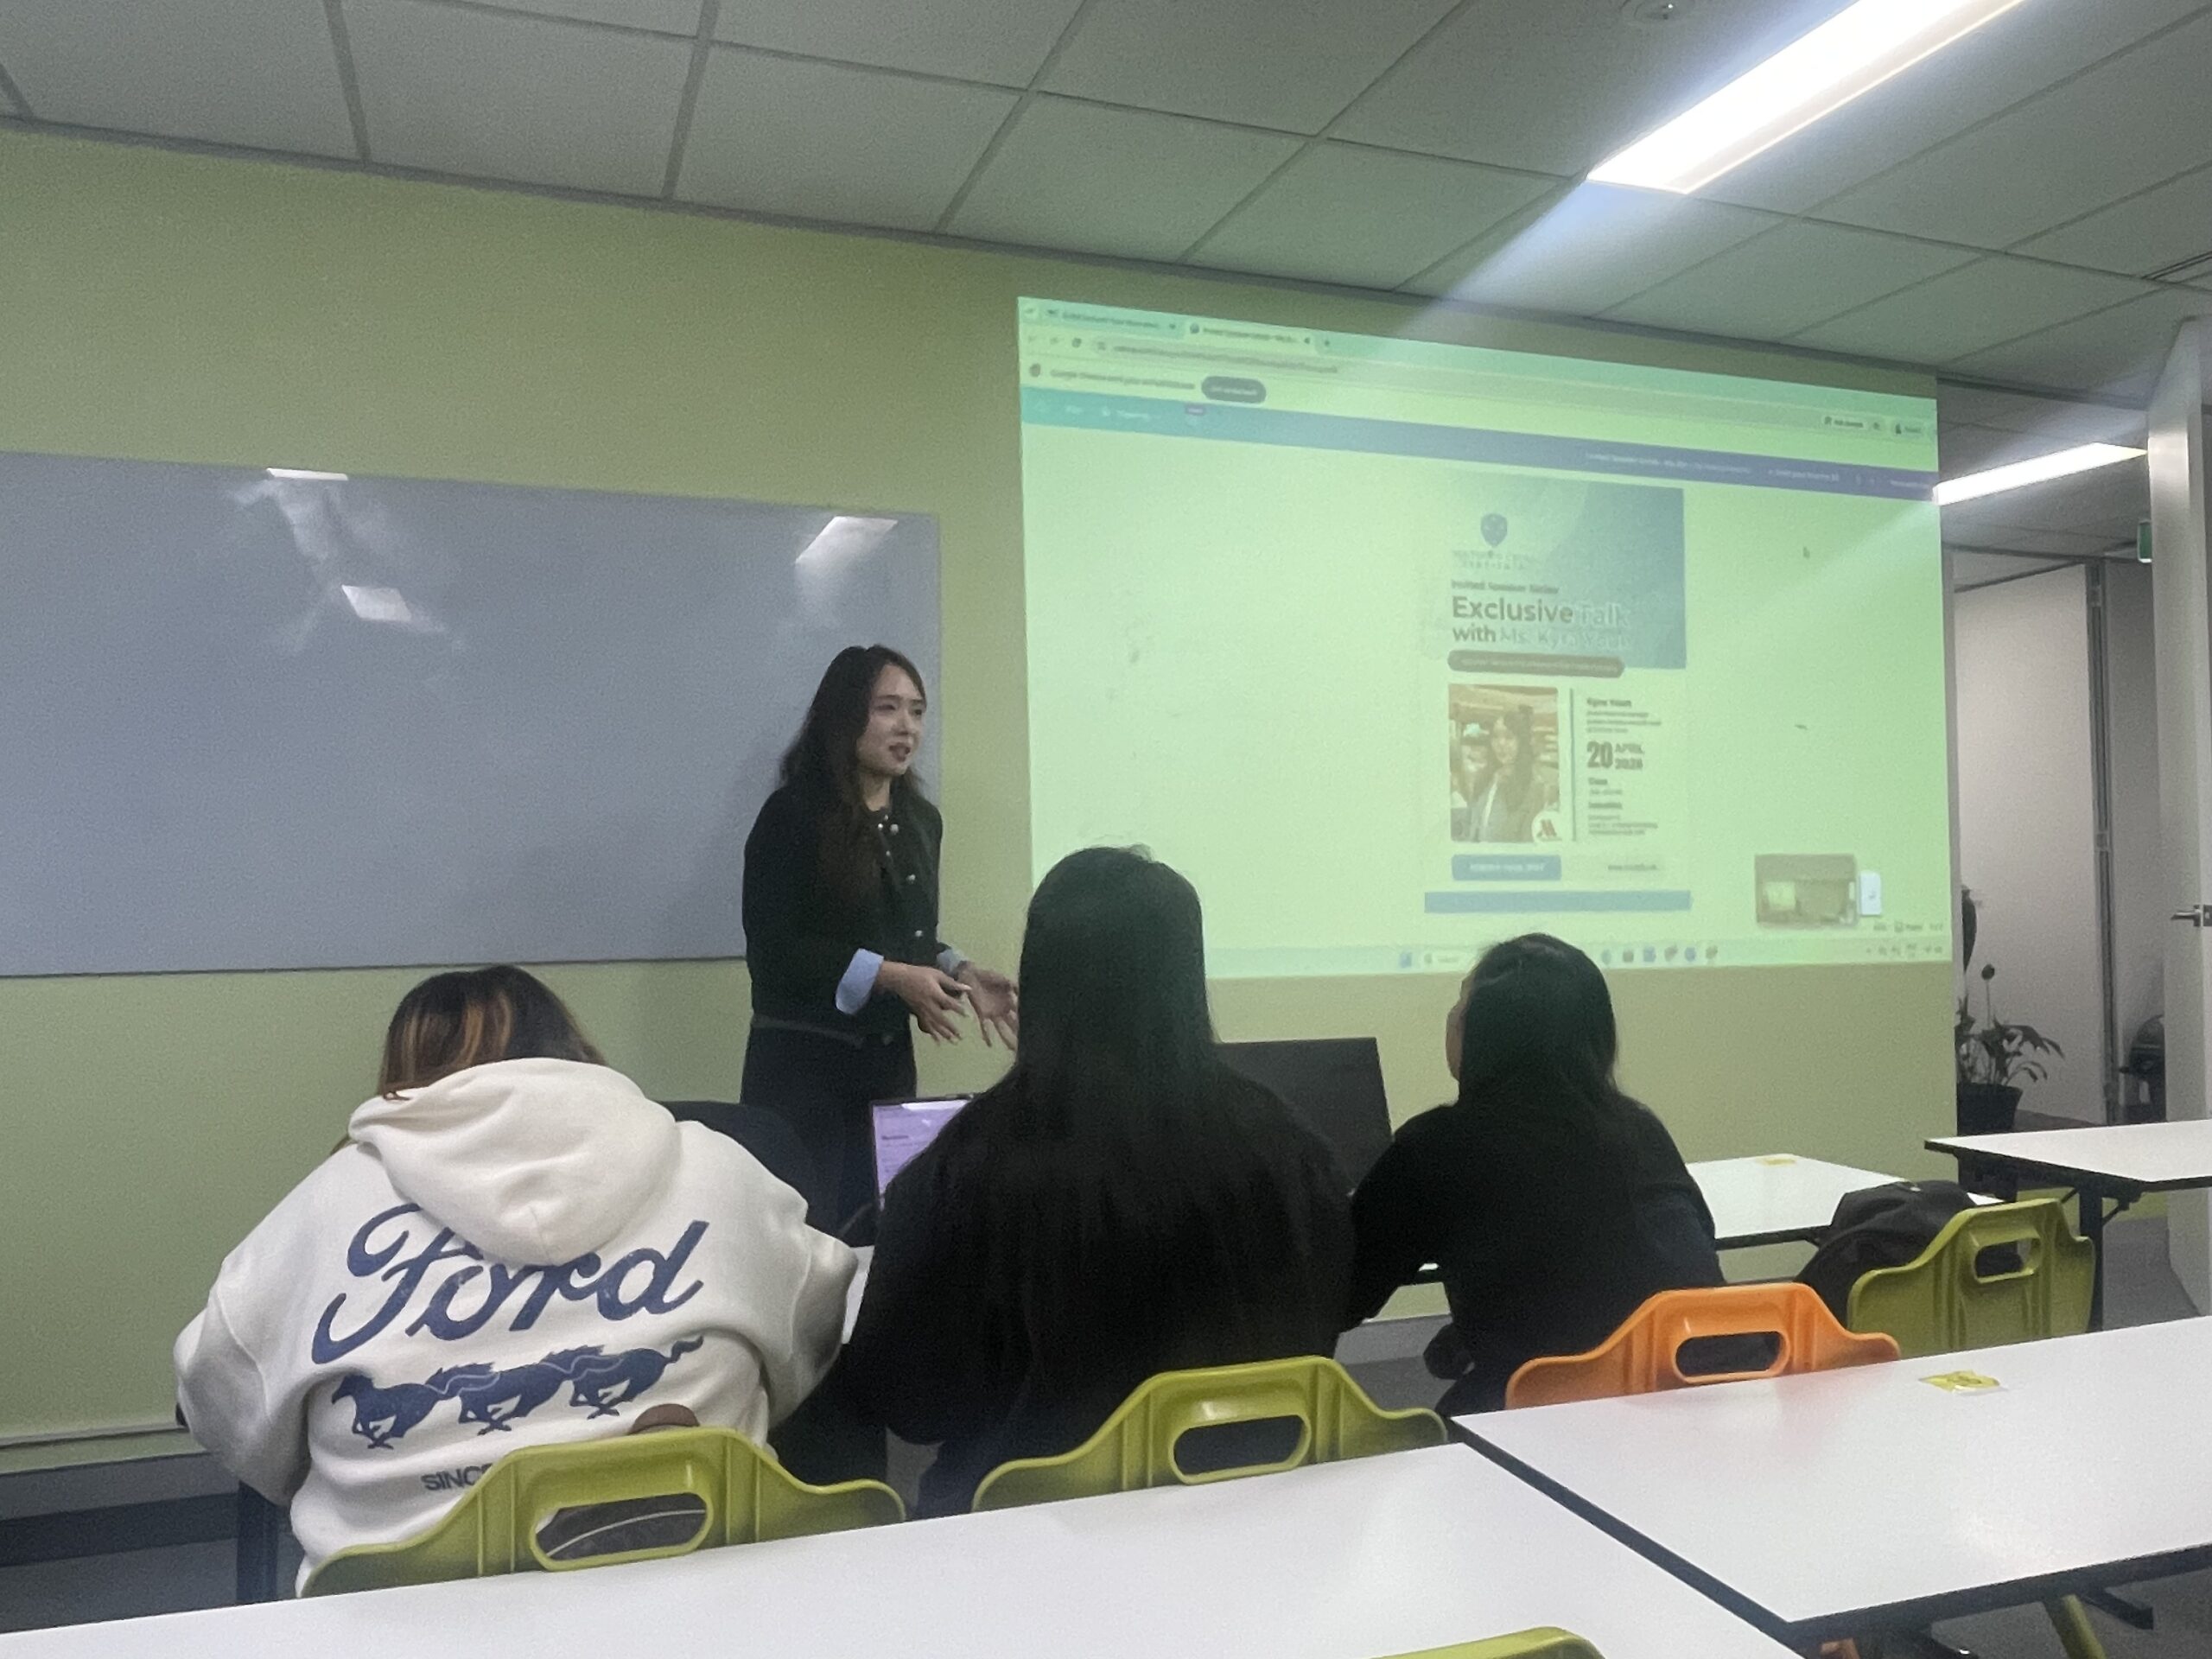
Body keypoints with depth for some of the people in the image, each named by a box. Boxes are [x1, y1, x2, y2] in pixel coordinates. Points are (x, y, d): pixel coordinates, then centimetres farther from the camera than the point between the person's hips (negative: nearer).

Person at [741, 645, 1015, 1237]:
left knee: (875, 1232, 13)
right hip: (805, 1057, -6)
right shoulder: (795, 815, -10)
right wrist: (890, 976, -20)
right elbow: (774, 948, -15)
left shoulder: (920, 820, 10)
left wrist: (961, 974, 0)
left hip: (889, 1056, 6)